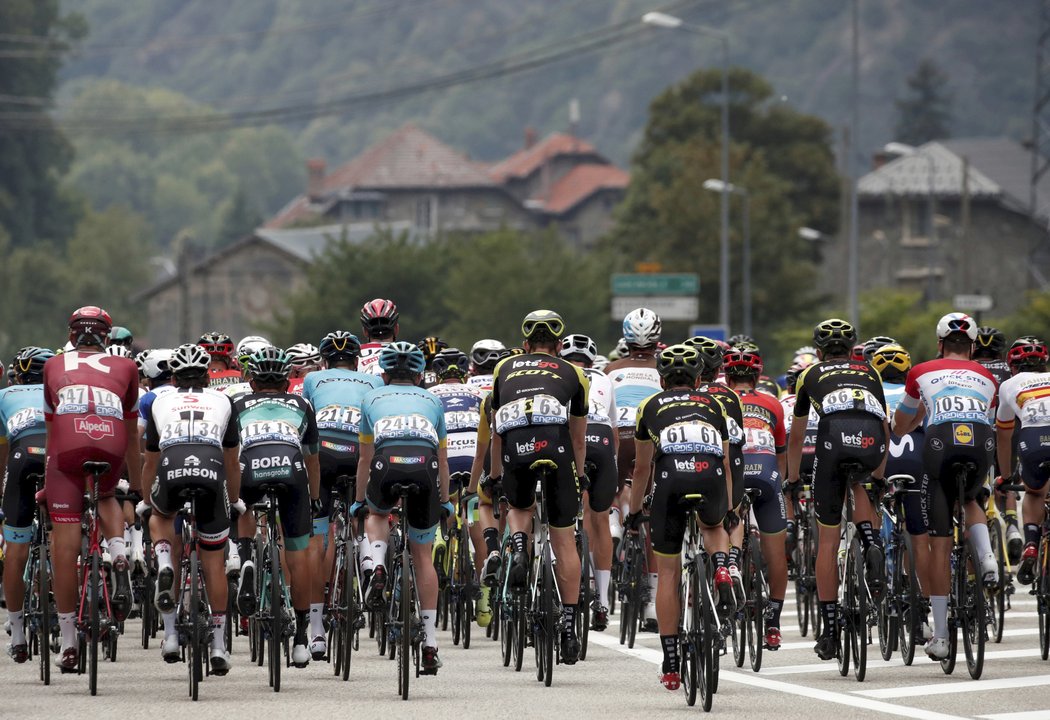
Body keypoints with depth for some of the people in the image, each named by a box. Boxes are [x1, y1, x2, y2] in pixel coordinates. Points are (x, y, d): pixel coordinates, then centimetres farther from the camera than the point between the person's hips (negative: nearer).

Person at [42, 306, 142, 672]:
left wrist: (46, 485, 47)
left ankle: (68, 643, 5)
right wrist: (137, 488, 45)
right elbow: (132, 436, 34)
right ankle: (119, 560, 5)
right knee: (106, 497, 34)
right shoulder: (124, 367, 29)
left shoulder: (54, 366, 30)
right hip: (110, 444, 1)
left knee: (65, 545, 4)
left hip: (67, 446, -1)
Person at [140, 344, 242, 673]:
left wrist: (145, 501, 55)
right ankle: (219, 644, 13)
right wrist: (236, 501, 53)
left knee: (160, 517, 35)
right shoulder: (221, 402, 30)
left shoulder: (161, 402, 30)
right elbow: (233, 463, 37)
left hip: (171, 472, 0)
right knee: (214, 562, 13)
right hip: (212, 473, 0)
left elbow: (150, 462, 39)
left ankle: (164, 569, 5)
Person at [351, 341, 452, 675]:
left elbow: (365, 459, 38)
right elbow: (443, 460, 41)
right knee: (423, 556, 13)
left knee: (377, 514, 35)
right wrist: (445, 502, 54)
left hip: (387, 463, -1)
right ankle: (430, 644, 11)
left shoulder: (372, 398, 31)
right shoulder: (432, 401, 33)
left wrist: (359, 500, 51)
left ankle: (378, 569, 5)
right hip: (425, 466, 1)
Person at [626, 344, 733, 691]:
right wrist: (729, 508, 53)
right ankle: (721, 567, 2)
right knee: (714, 527, 36)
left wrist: (634, 511, 50)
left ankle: (670, 666, 10)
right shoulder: (712, 404, 32)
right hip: (711, 474, 1)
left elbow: (642, 468, 36)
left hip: (671, 473, -1)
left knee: (668, 573, 10)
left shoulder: (651, 406, 29)